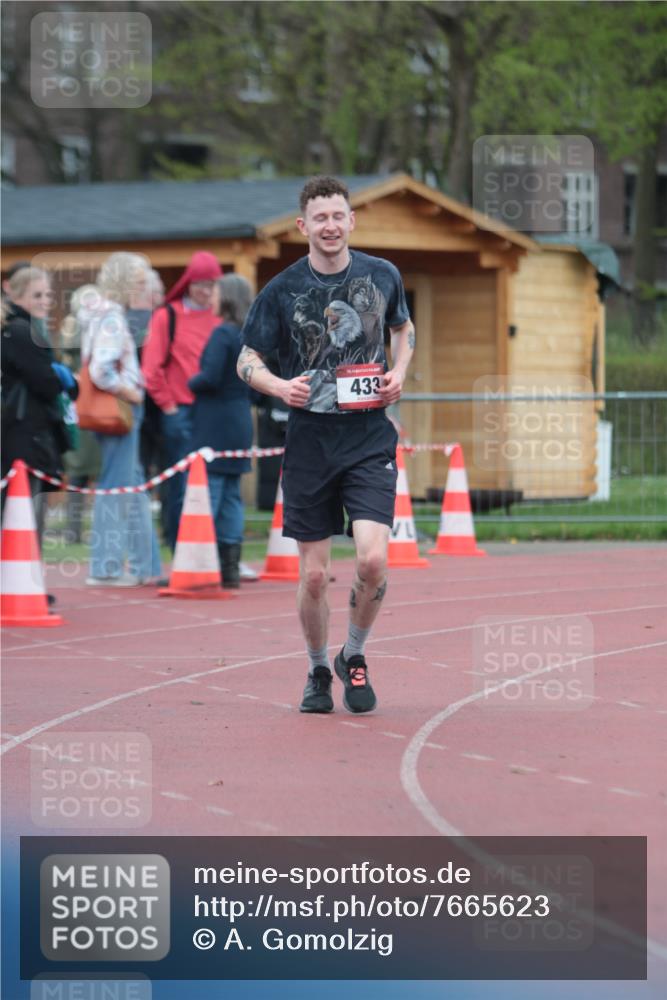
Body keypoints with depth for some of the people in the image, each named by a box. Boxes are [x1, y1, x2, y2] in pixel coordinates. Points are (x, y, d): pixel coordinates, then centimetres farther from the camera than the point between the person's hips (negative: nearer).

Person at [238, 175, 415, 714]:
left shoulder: (383, 276, 3)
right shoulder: (283, 290, -3)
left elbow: (404, 327, 22)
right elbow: (247, 360, 5)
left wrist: (399, 371, 3)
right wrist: (279, 386, -15)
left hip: (370, 439, 0)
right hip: (309, 442, 0)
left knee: (373, 560, -16)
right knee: (314, 575, 2)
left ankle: (354, 657, 10)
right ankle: (318, 671, 25)